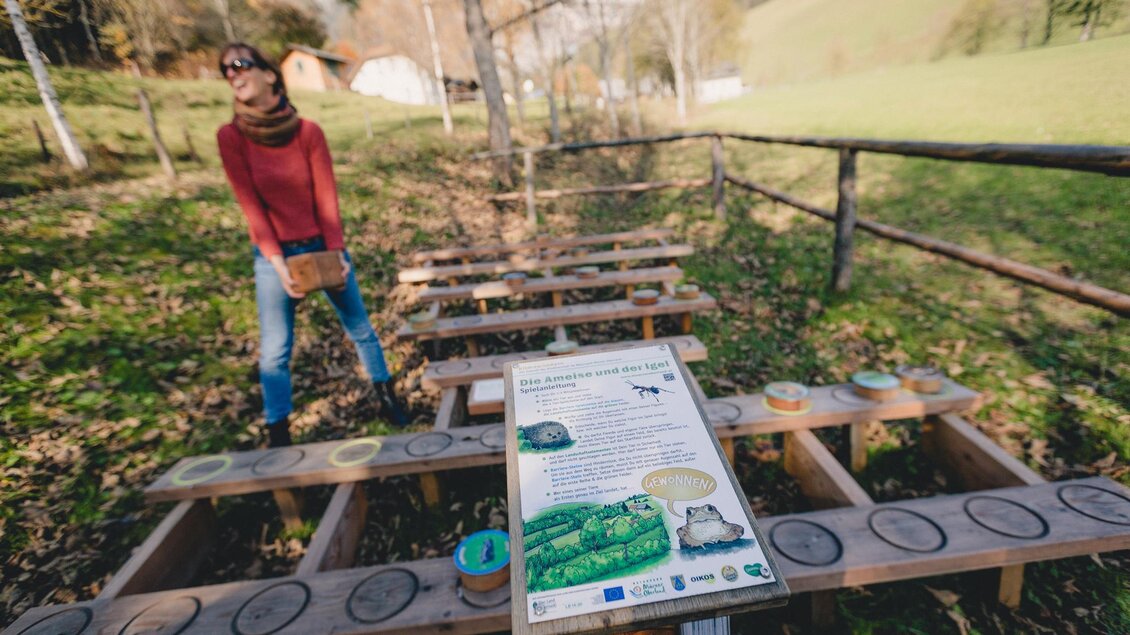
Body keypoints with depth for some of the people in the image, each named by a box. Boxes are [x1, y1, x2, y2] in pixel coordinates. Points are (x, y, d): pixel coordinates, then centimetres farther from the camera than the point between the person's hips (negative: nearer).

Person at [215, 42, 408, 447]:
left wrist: (337, 252, -14)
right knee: (275, 350, 3)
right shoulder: (231, 137, -6)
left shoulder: (308, 131, -7)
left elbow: (326, 196, -7)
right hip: (274, 255, 0)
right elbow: (251, 205, -8)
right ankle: (278, 435, 18)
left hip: (323, 246, 1)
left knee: (360, 328, 11)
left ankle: (386, 397, 31)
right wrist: (278, 262, -14)